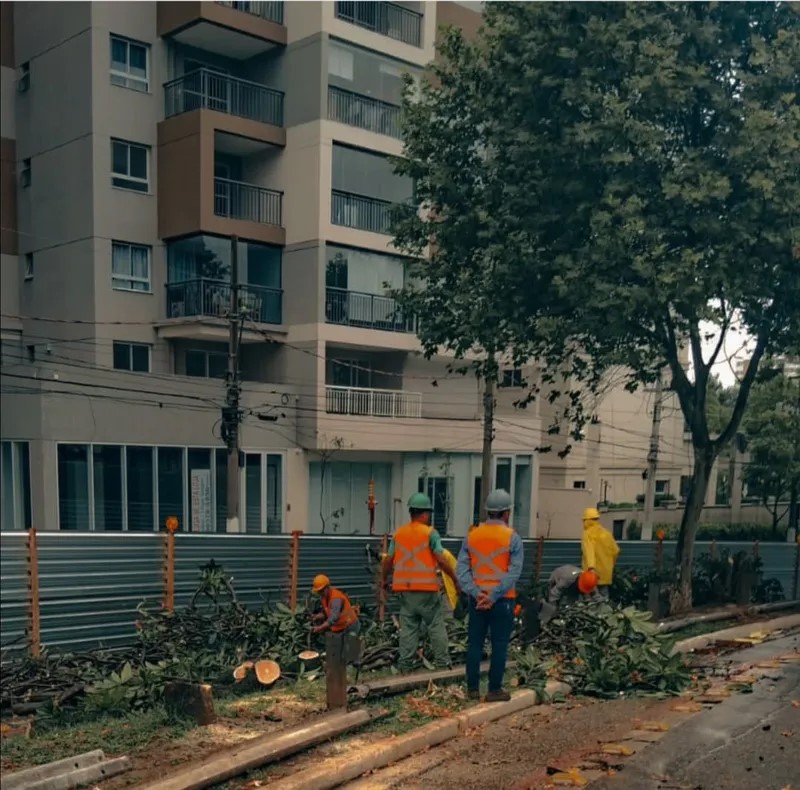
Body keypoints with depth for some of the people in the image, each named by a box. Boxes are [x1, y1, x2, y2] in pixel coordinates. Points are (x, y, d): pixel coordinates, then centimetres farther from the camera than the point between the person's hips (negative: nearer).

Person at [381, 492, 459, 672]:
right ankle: (442, 662, 7)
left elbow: (388, 560, 9)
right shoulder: (430, 533, -7)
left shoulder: (398, 534, 7)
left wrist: (383, 579, 24)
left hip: (406, 589, 5)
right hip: (427, 588, -4)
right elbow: (441, 560, -12)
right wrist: (454, 578, -3)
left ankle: (405, 664, 9)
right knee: (436, 626, 5)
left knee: (408, 627, 10)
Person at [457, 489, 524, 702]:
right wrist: (494, 596, -15)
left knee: (474, 643, 10)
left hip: (477, 599, 4)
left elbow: (462, 568, -3)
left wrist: (475, 592, -10)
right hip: (502, 599, -3)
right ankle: (495, 690, 6)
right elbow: (514, 572, -14)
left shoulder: (472, 536, 5)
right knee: (499, 645, 4)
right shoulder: (512, 538, -6)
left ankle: (473, 688, 13)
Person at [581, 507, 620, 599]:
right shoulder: (606, 533, 10)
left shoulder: (588, 534, -9)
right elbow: (616, 551, 14)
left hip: (593, 573, -6)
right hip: (606, 574, 6)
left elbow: (589, 551, -24)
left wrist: (591, 567, -36)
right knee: (604, 598, 13)